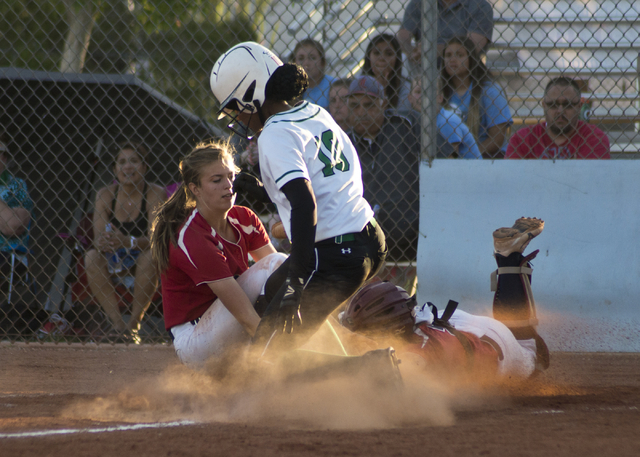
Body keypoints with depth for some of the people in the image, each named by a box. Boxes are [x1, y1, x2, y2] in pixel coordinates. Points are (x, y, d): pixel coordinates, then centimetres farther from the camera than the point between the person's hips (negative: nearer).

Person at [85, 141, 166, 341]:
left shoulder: (156, 194, -16)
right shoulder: (105, 195, -7)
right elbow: (98, 237, -16)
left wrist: (129, 242, -47)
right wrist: (101, 243, -42)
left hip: (141, 258, -3)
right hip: (116, 261, 3)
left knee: (149, 256, -35)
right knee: (92, 257, -27)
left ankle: (133, 324, -28)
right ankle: (117, 323, -27)